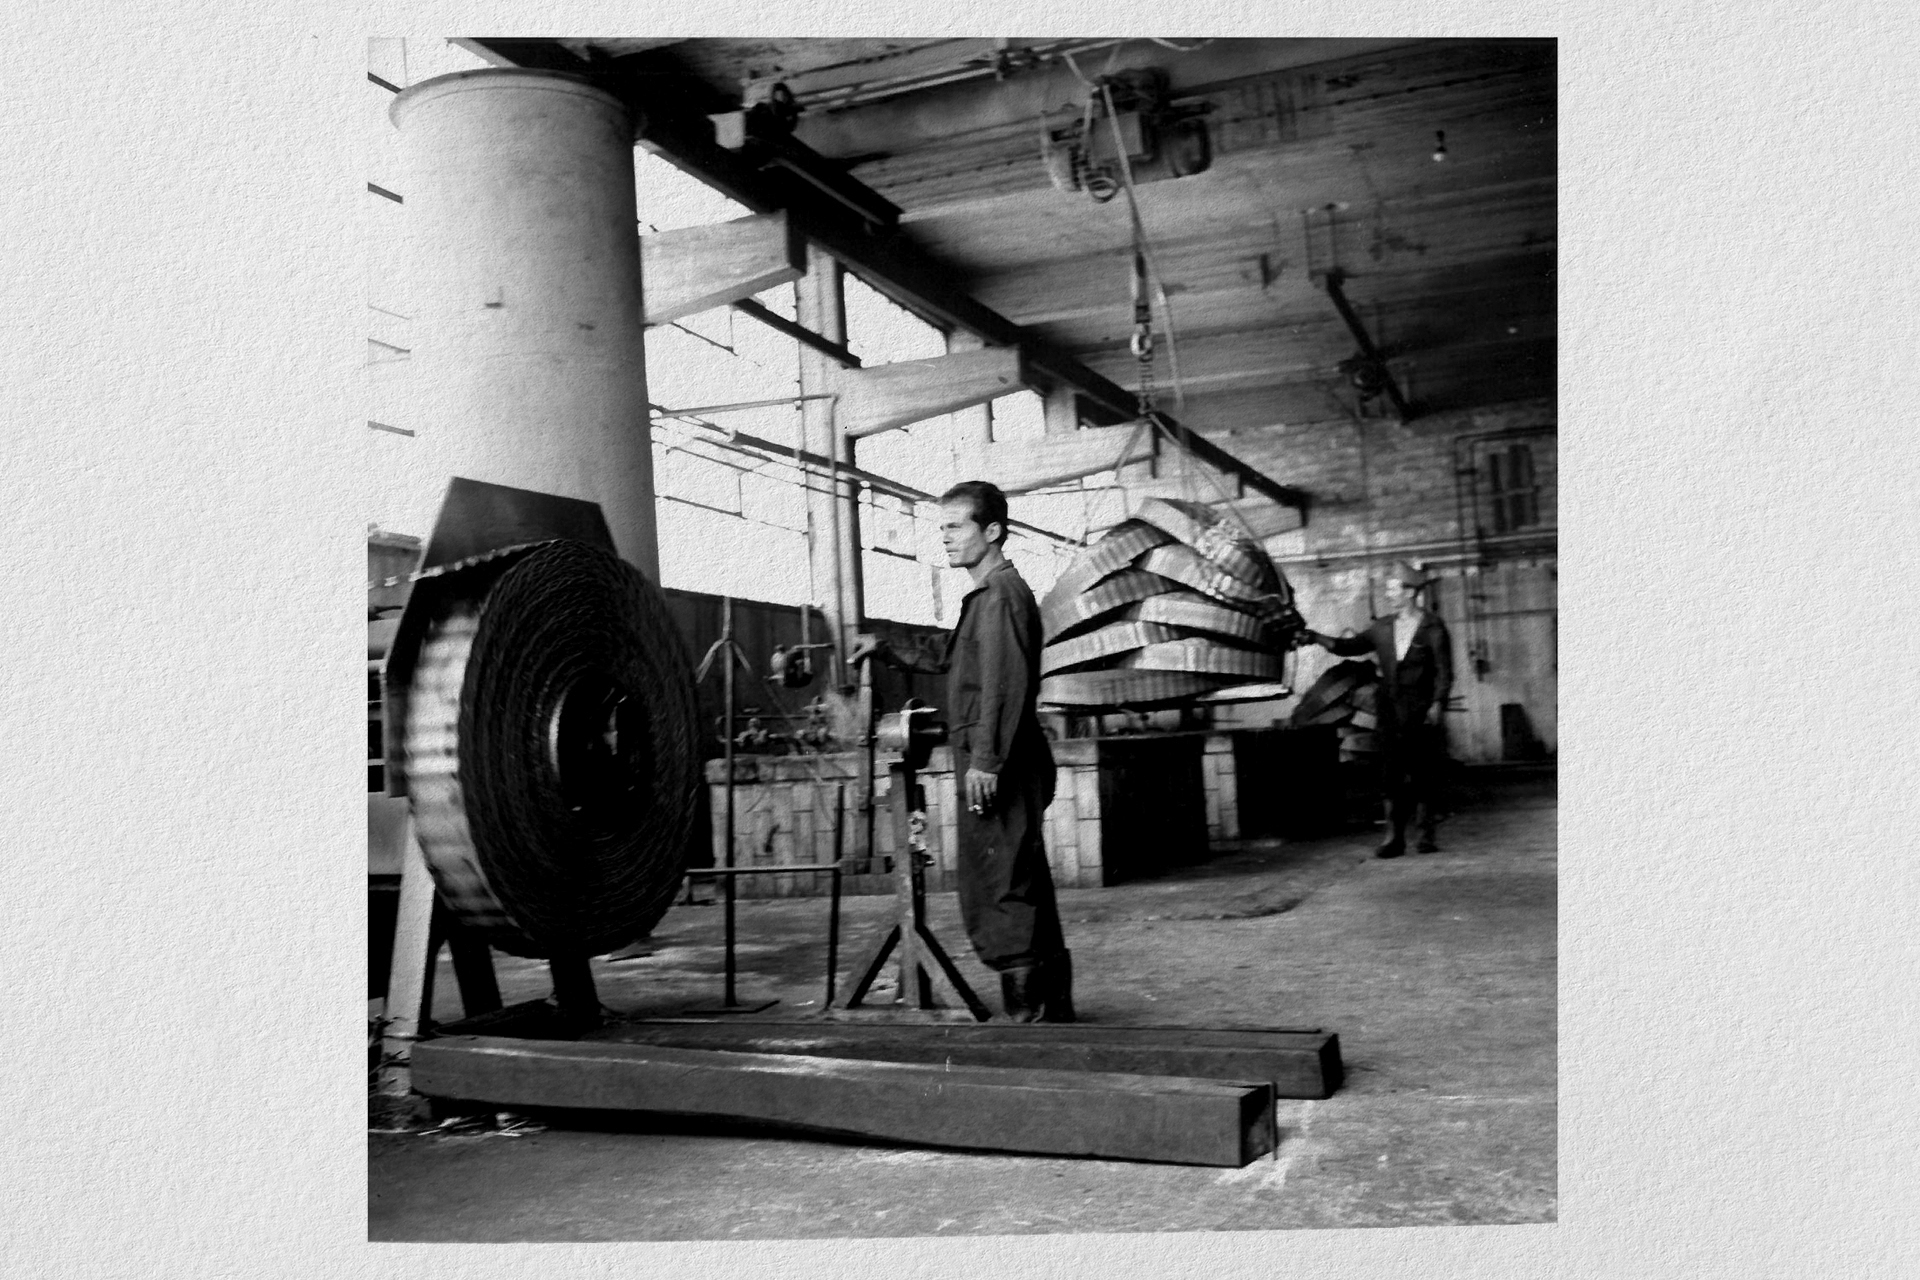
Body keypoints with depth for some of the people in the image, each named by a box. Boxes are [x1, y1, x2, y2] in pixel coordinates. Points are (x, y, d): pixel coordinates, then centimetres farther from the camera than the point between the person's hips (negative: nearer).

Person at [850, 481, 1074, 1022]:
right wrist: (889, 654, 23)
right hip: (1003, 769, 10)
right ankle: (1051, 1009, 21)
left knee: (996, 893, -9)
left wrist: (986, 759, -23)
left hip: (995, 771, -10)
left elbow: (1005, 683, -20)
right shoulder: (989, 594, 21)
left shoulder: (1001, 593, -10)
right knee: (1025, 894, 13)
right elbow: (953, 666, 29)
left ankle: (1028, 1009, -5)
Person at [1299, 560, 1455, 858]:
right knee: (1392, 778, 0)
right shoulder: (1383, 627, 11)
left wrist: (1438, 704, -15)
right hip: (1391, 716, 4)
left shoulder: (1433, 627, -2)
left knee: (1423, 777, 1)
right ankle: (1394, 838, 1)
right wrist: (1315, 638, -2)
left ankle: (1427, 836, 11)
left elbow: (1444, 671, -4)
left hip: (1422, 716, -4)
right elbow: (1350, 646, 9)